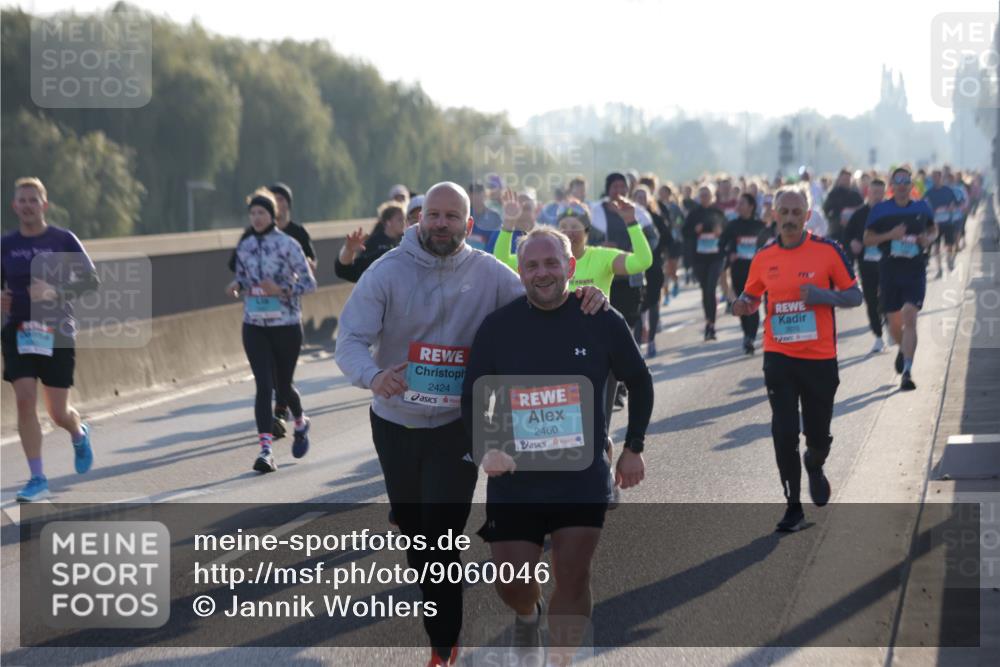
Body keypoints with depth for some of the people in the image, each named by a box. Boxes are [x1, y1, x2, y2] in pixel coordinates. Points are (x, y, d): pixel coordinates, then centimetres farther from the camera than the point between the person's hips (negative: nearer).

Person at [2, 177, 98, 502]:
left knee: (58, 413, 2)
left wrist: (55, 292, -20)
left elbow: (91, 280, -5)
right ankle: (37, 480, -6)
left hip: (57, 332, -2)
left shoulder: (63, 240, -2)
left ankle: (79, 434, 39)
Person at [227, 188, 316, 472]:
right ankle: (266, 449, -13)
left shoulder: (288, 244, -7)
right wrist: (237, 286, -3)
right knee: (264, 385, -9)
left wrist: (281, 290, -22)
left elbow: (309, 283, -7)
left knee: (283, 385, 8)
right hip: (254, 326, 3)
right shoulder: (244, 246, 7)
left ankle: (301, 423, 41)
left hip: (286, 325, -3)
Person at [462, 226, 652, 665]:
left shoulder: (604, 322, -5)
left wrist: (633, 448, 9)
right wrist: (488, 448, -15)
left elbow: (639, 384, 11)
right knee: (511, 582, 3)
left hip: (584, 475, -1)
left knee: (572, 576, -7)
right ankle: (528, 614, 40)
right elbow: (473, 398, 2)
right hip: (515, 474, 1)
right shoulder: (498, 327, -5)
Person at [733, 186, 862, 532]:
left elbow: (854, 296, -2)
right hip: (779, 357, 1)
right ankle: (793, 507, 8)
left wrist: (823, 295, -20)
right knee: (784, 434, -6)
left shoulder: (827, 250, -6)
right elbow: (752, 296, 15)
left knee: (818, 435, 9)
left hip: (820, 359, -1)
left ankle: (814, 465, 46)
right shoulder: (763, 257, 2)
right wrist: (744, 305, -8)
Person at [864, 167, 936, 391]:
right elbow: (867, 239, 1)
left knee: (910, 318, -15)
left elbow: (933, 230, 20)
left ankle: (907, 372, -16)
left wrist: (929, 239, -3)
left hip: (916, 271, -1)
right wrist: (889, 235, -16)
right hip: (889, 270, 1)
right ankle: (903, 349, 44)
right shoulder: (880, 210, 0)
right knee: (894, 322, 9)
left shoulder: (922, 208, 5)